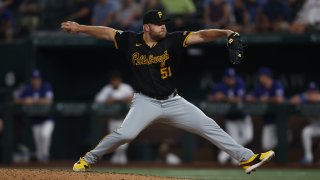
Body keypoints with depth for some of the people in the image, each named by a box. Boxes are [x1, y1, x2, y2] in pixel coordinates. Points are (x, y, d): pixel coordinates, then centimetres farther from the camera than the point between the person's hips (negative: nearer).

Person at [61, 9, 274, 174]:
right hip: (145, 102, -2)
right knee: (124, 134, -23)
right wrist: (80, 28, -2)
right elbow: (106, 32, 4)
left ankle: (247, 157, 3)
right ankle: (88, 159, -2)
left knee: (209, 126, -2)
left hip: (173, 101, 2)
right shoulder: (131, 41, -6)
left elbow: (200, 36, -20)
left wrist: (224, 32, -36)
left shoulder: (172, 40, -9)